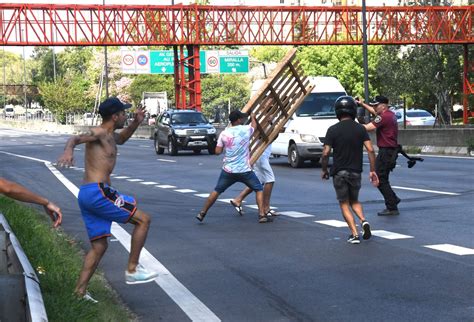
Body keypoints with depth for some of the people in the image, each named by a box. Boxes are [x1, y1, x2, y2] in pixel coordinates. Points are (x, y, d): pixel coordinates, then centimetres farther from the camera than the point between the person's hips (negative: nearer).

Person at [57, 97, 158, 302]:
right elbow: (75, 138, -25)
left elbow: (121, 139, 43)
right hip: (97, 192, -10)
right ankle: (132, 270, 1)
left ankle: (80, 291, 10)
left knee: (99, 246, 13)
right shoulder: (99, 133, -8)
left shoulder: (109, 136, 21)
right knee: (143, 220, -2)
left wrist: (136, 122, 27)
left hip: (86, 195, 10)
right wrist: (68, 151, -49)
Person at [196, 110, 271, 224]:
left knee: (216, 191, 17)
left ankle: (202, 213, 19)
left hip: (228, 170, 2)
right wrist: (253, 117, 40)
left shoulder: (224, 133, -1)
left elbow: (218, 151, 3)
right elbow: (254, 125, 19)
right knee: (259, 189, 13)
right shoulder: (246, 129, -5)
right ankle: (262, 215, 3)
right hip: (244, 171, -2)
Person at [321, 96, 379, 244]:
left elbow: (325, 153, -11)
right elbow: (370, 150, -7)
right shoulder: (360, 129, -1)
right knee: (354, 201, 22)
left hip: (339, 172, -3)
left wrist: (324, 170, 5)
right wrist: (372, 171, -1)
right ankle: (363, 221, -4)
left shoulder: (333, 130, -8)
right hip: (356, 171, 3)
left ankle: (354, 234, -3)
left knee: (344, 204, 7)